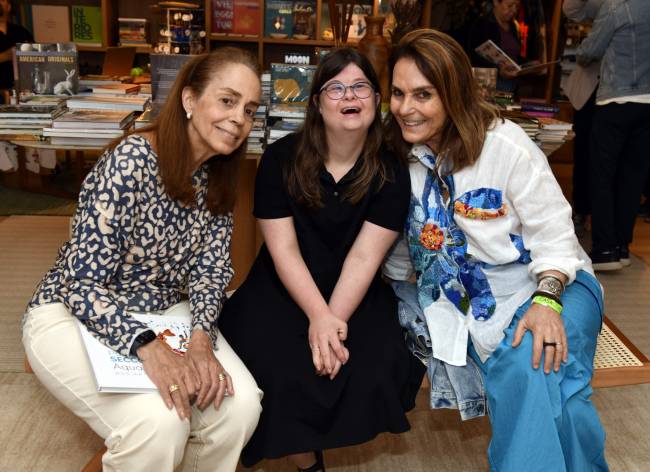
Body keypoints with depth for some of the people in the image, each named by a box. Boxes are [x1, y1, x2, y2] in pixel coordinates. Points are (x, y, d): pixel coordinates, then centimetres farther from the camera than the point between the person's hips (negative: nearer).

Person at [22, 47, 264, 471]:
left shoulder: (219, 175, -3)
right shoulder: (131, 162, -24)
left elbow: (210, 268, -1)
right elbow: (83, 285, -24)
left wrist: (201, 338, -20)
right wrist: (148, 348, -39)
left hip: (165, 313, 6)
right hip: (72, 315, -5)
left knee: (240, 404, -17)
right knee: (159, 422, -29)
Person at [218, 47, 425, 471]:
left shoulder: (391, 172, -6)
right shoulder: (281, 159, -8)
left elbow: (364, 257, -13)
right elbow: (283, 249, -12)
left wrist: (334, 320, -25)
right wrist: (319, 316, -23)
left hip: (356, 294, 1)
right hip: (284, 290, -1)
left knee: (374, 374, -22)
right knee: (280, 374, -25)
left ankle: (307, 437, 13)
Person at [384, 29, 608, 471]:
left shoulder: (505, 144, -14)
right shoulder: (401, 156, 0)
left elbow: (553, 231, -12)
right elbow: (401, 242, 13)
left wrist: (547, 301, -26)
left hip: (549, 284, -3)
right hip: (471, 297, 4)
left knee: (535, 372, -33)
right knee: (513, 373, -26)